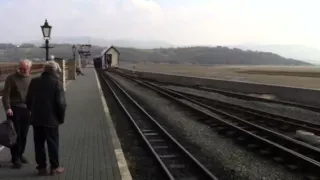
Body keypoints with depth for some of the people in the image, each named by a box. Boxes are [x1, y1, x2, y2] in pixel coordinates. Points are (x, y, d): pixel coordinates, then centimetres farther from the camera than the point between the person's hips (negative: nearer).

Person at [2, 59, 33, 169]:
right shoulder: (11, 78, -5)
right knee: (15, 135, -2)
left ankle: (20, 155, 26)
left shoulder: (31, 79, 8)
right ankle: (15, 159, 6)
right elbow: (6, 94, -8)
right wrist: (7, 108, -18)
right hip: (14, 109, -4)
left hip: (26, 109, 4)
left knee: (23, 135, 11)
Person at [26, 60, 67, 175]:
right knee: (53, 143, 7)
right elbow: (61, 103, -13)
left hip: (36, 118, 4)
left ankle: (41, 167, 18)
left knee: (39, 144, 12)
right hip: (51, 119, -4)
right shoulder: (57, 83, -10)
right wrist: (61, 117, -1)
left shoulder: (34, 81, 5)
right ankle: (54, 167, 14)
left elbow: (28, 100, 9)